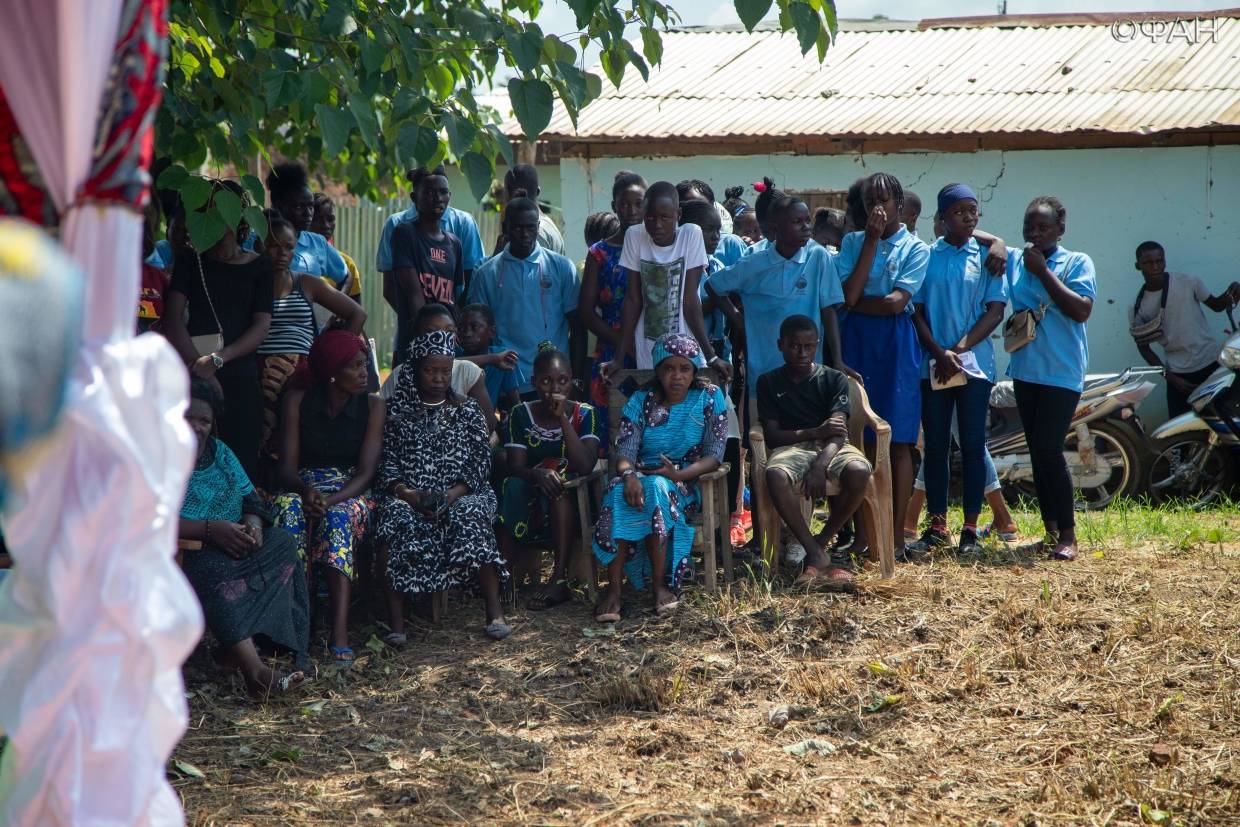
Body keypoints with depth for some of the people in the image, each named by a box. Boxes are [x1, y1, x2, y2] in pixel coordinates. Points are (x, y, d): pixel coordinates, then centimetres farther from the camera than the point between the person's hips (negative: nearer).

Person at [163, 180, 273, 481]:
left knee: (241, 457, -7)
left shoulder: (259, 267, 12)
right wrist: (196, 364, -14)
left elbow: (262, 326, 3)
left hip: (239, 374, 0)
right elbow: (173, 316, 1)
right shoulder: (191, 260, 12)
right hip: (194, 375, 0)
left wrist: (217, 360, -12)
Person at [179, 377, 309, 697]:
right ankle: (255, 670, -48)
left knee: (282, 544, -16)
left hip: (228, 542, 7)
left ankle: (234, 650, -25)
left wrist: (253, 525, -11)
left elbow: (250, 499, 15)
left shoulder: (220, 453, 18)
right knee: (213, 569, -37)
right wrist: (210, 529, -26)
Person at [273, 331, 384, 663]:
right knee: (288, 509, -35)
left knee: (338, 515, -37)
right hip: (303, 487, 1)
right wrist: (307, 491, -26)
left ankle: (340, 632, -50)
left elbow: (366, 472, -6)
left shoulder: (372, 406, 2)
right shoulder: (298, 400, 2)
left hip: (350, 491, -1)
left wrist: (331, 499, -25)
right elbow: (287, 467, -2)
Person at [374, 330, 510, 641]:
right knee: (396, 521, -33)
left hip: (460, 493, 0)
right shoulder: (397, 411, 10)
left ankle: (495, 611, -30)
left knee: (469, 519, -34)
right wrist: (408, 494, -15)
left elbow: (481, 461, 4)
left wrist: (452, 495, -13)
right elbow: (386, 462, 3)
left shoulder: (466, 410, 12)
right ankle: (395, 619, -32)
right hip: (408, 495, 0)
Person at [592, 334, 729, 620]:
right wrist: (629, 475, -29)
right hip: (641, 475, 2)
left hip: (686, 481, -2)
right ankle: (613, 588, -37)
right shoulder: (640, 401, 6)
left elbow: (714, 456, -5)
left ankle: (660, 583, -30)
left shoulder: (710, 398, 2)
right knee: (619, 493, -34)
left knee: (657, 488, -37)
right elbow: (624, 451, -4)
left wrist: (679, 474, -23)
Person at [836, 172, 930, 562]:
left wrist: (857, 303, -1)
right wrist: (871, 241, -5)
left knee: (898, 441, -3)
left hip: (896, 344, -3)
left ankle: (896, 535, -1)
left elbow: (897, 302, -11)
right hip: (856, 343, 3)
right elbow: (848, 295, -6)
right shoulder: (853, 242, 10)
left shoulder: (915, 248, 2)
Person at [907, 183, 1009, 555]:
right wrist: (940, 354, -11)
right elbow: (916, 311, 2)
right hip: (933, 366, 1)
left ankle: (971, 528, 6)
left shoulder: (987, 257, 4)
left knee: (973, 445, 1)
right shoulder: (925, 256, 5)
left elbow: (995, 311, -2)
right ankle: (937, 527, 10)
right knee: (935, 446, 4)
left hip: (975, 363, -1)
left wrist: (960, 349, -11)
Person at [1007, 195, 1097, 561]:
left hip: (1061, 371, -6)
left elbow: (1082, 310, -16)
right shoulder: (1015, 262, 10)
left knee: (1049, 449, -13)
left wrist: (1043, 271, -15)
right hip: (1025, 369, 6)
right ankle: (1051, 531, 14)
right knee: (1037, 451, 8)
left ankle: (1067, 535, -7)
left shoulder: (1077, 263, -2)